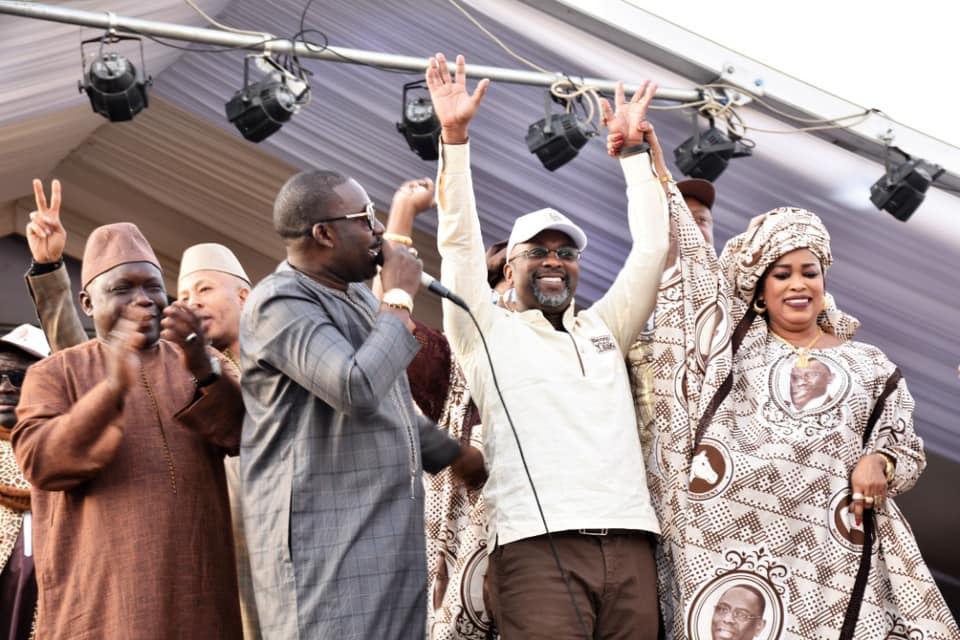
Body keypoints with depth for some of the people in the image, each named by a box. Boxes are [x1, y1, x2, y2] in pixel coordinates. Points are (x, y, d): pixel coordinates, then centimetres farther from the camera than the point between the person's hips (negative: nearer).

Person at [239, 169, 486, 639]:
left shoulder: (358, 297, 17)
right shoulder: (278, 303, -12)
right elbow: (358, 390, -27)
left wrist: (455, 455, 37)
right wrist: (399, 299, -14)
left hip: (390, 538, 9)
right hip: (324, 543, -8)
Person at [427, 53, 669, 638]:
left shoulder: (605, 328, 24)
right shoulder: (488, 333, 14)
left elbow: (651, 250, 21)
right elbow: (460, 241, 5)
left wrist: (634, 149, 21)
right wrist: (455, 137, 0)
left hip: (630, 544, 4)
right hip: (537, 545, -4)